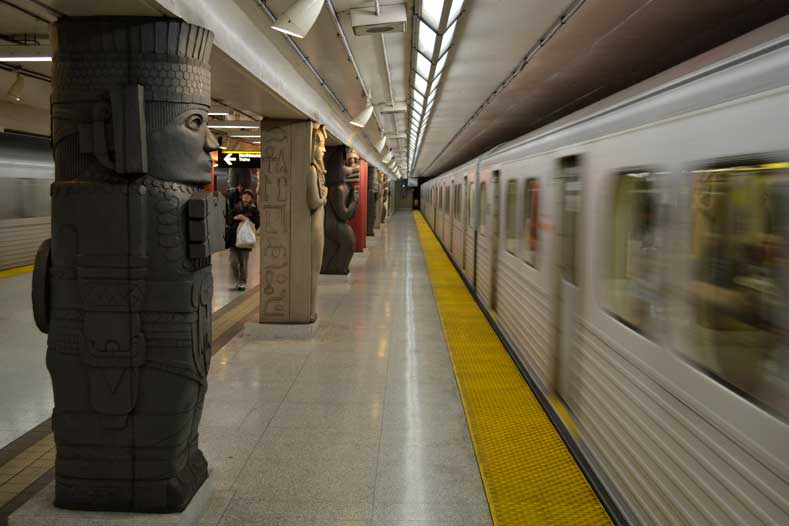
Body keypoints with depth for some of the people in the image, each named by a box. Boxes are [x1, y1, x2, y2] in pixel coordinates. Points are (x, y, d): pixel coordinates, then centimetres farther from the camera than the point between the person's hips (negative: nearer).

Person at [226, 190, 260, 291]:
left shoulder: (254, 210, 2)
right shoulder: (236, 208, 9)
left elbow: (256, 224, -5)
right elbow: (229, 220, 8)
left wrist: (246, 219, -15)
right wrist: (235, 218, -11)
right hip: (234, 238, 2)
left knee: (243, 263, 2)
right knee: (233, 261, -3)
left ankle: (243, 282, 14)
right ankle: (237, 281, 13)